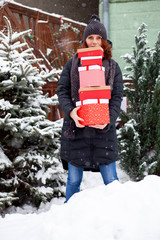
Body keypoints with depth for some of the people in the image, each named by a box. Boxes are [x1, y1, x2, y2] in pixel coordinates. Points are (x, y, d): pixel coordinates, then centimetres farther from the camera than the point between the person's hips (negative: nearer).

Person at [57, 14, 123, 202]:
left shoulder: (112, 67, 8)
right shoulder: (73, 64, 8)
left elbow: (117, 97, 3)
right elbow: (61, 90, 3)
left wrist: (108, 120, -14)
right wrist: (70, 111, -16)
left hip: (103, 130, 0)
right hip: (75, 129, 0)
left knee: (111, 180, 1)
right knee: (73, 181, 7)